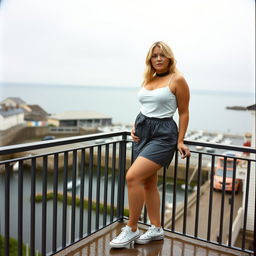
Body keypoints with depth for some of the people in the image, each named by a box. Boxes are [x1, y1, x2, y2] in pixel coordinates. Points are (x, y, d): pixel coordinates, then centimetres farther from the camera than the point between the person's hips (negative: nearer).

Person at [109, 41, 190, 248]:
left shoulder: (177, 79, -6)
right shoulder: (148, 79, 13)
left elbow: (184, 113, -4)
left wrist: (180, 141, -7)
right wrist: (135, 128, 8)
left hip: (163, 134, -7)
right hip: (143, 132, 8)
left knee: (133, 177, -19)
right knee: (149, 183, 11)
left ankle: (131, 229, -2)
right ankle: (156, 229, 25)